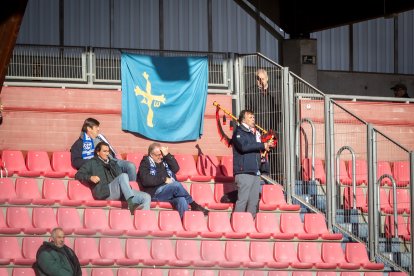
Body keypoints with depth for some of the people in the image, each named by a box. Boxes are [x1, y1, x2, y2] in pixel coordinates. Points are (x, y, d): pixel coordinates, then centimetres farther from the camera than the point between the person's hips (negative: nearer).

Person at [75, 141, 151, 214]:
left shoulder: (112, 163, 32)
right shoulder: (92, 163, 21)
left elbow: (119, 175, 18)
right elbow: (78, 175, 12)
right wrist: (90, 177, -7)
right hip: (105, 193, -5)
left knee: (146, 197, -17)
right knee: (124, 176, -34)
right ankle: (132, 205, -48)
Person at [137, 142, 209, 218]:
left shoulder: (164, 160, 21)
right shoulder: (146, 163, 6)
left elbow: (176, 168, 10)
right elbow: (145, 180, -9)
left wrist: (167, 155, 1)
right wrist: (164, 179, -11)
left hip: (171, 192, 4)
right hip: (155, 193, -4)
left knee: (182, 200, -30)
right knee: (176, 185, -31)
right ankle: (194, 205, -16)